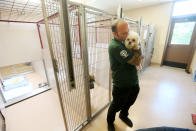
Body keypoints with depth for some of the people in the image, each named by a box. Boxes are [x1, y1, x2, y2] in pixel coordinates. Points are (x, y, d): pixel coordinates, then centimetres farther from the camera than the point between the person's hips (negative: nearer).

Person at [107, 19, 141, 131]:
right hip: (122, 86, -7)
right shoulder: (115, 46, -27)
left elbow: (137, 60, 8)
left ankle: (123, 115, 60)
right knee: (116, 106, 18)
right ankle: (110, 121, 49)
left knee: (129, 103, 29)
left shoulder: (125, 41, 2)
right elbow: (137, 62, -23)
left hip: (134, 83, 8)